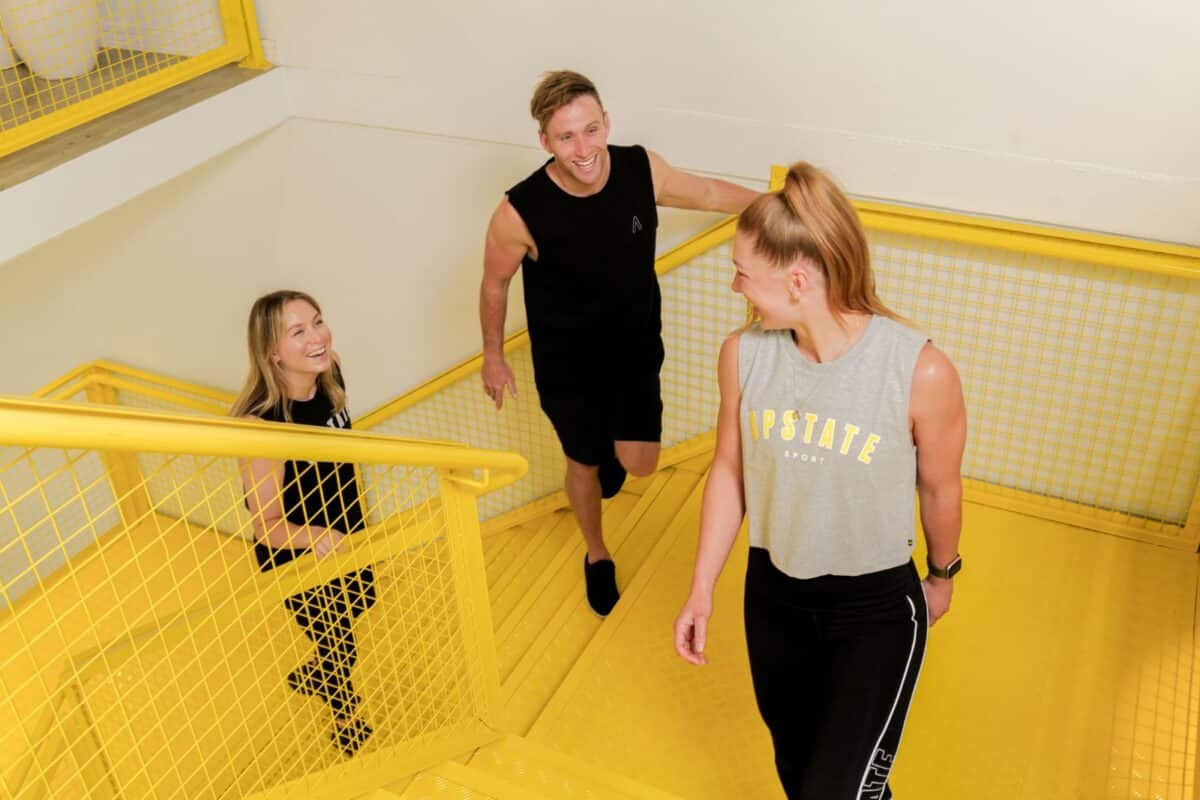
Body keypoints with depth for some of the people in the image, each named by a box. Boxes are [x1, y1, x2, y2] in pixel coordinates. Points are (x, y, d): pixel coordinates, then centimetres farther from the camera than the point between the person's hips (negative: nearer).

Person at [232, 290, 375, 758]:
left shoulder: (329, 378, -15)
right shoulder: (264, 423, -37)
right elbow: (265, 524, -28)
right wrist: (313, 537, -48)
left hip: (344, 534, 7)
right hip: (297, 561, -7)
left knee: (362, 602, 29)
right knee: (338, 649, 13)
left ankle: (310, 677, 60)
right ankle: (346, 720, 48)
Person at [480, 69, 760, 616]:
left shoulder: (642, 169, -18)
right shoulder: (520, 212, -28)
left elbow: (707, 192, 3)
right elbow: (494, 284, -9)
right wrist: (493, 357, 2)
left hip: (637, 350, 3)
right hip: (566, 365, -2)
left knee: (639, 463, 1)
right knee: (584, 465, 16)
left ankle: (613, 447, 43)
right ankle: (597, 556, 47)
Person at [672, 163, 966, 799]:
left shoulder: (921, 372, -25)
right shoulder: (743, 354, -14)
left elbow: (940, 487, -7)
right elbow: (728, 473, -1)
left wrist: (942, 576, 10)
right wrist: (701, 591, 4)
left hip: (878, 610, -4)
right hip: (774, 596, 4)